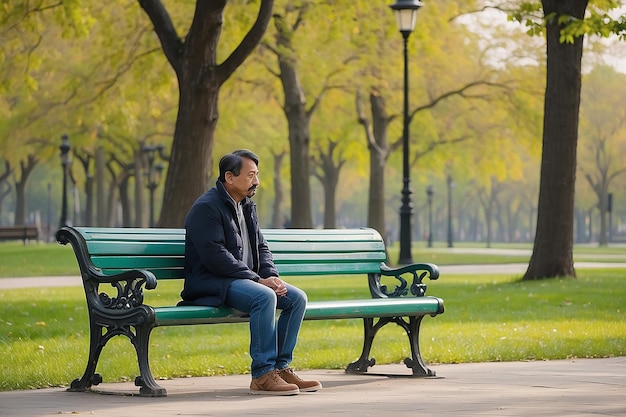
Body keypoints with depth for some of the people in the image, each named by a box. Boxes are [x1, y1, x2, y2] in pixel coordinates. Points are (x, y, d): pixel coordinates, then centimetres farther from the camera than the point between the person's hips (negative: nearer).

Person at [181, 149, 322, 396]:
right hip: (212, 284, -9)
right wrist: (259, 280, -21)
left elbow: (261, 247, 19)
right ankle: (262, 375, -29)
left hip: (245, 280, 9)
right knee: (264, 297, -33)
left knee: (297, 298, -7)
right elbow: (216, 257, -20)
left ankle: (281, 367, -3)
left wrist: (272, 276, -3)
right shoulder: (206, 208, -12)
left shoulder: (247, 206, 17)